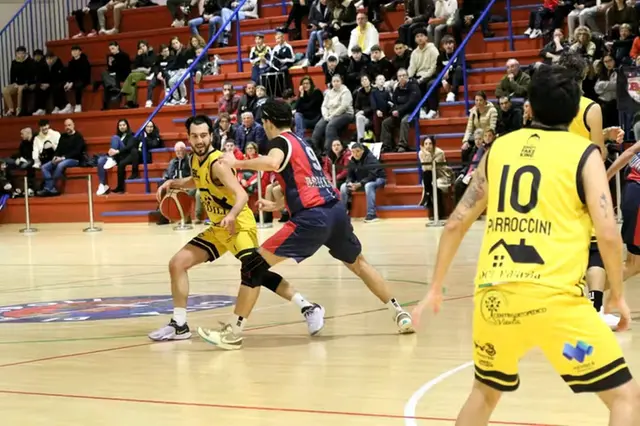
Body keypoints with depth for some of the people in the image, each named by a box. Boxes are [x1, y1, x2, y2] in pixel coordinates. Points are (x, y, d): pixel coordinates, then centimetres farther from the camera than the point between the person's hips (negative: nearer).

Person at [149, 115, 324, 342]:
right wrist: (173, 183, 10)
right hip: (218, 228, 9)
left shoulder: (217, 163, -22)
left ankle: (307, 307, -23)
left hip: (239, 225, -9)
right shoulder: (196, 160, 4)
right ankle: (179, 325, 15)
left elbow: (242, 194, -34)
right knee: (177, 263, 6)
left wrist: (232, 215, -54)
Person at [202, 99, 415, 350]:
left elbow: (272, 163, -23)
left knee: (256, 264, -4)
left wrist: (237, 163, -12)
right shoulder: (302, 143, 26)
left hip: (313, 218, -8)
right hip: (336, 210, 8)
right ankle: (400, 313, 30)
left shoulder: (281, 141, 2)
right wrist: (276, 205, 43)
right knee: (358, 264, 30)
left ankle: (233, 332, -8)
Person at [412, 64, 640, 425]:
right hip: (553, 297, -5)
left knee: (487, 391, 29)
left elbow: (456, 223, 17)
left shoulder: (500, 147, 15)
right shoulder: (584, 152, 3)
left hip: (493, 297, 5)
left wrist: (436, 288, 27)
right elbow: (608, 234, -6)